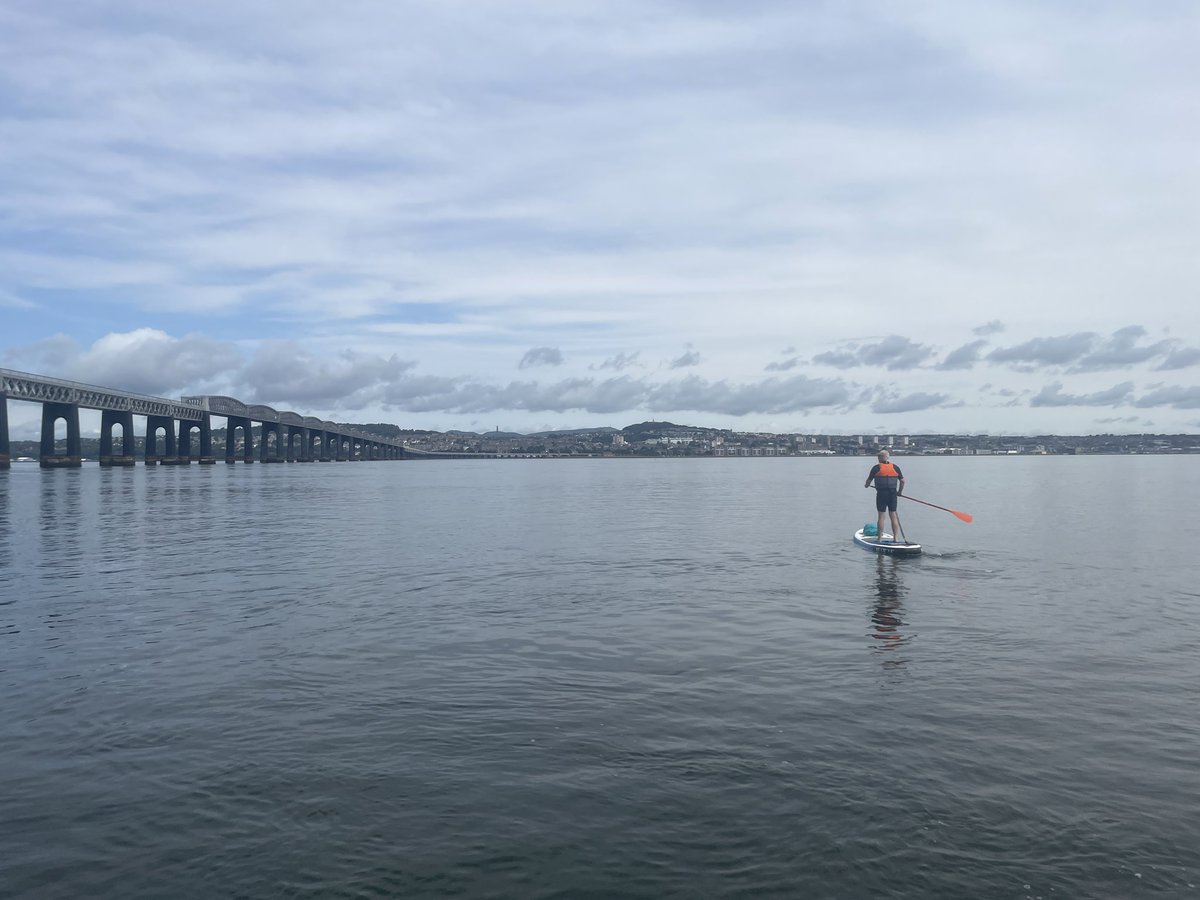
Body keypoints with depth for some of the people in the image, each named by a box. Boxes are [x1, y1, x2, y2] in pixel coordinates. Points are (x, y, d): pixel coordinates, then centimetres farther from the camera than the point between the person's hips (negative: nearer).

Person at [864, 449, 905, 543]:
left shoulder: (876, 468, -4)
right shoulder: (895, 467, 5)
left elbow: (869, 480, 4)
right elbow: (902, 480, 8)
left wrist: (866, 485, 26)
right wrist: (900, 491, 21)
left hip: (881, 493, -3)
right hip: (893, 493, 3)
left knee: (881, 515, 2)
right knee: (893, 515, 7)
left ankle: (879, 538, 6)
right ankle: (895, 538, 6)